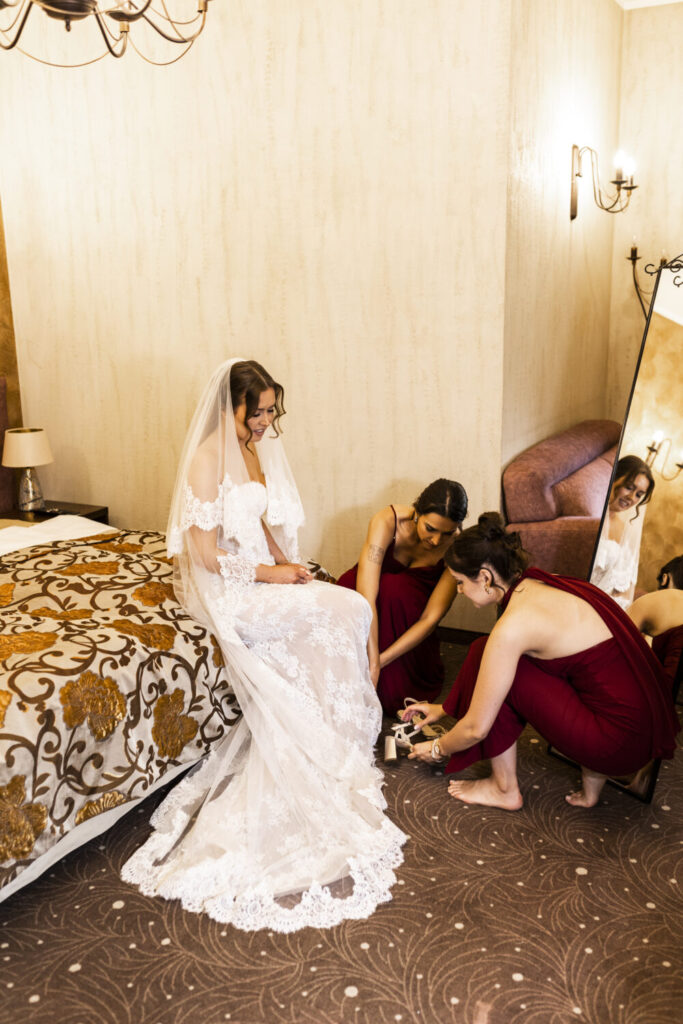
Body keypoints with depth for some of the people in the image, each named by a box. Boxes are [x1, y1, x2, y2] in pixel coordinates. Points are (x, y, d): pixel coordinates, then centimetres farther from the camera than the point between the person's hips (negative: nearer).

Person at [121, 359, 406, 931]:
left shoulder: (258, 448, 8)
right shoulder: (207, 460, -18)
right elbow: (206, 554, -19)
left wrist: (283, 558, 0)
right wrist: (271, 574, -15)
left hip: (263, 572, 8)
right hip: (221, 587, -8)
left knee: (347, 612, -13)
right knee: (338, 612, -18)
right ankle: (332, 758, 0)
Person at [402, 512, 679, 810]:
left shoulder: (513, 625, -19)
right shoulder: (544, 585, 7)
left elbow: (475, 729, -10)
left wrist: (437, 748, 10)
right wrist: (445, 708, 29)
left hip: (620, 741, -9)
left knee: (484, 654, -4)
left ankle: (505, 790, 11)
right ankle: (592, 777, 17)